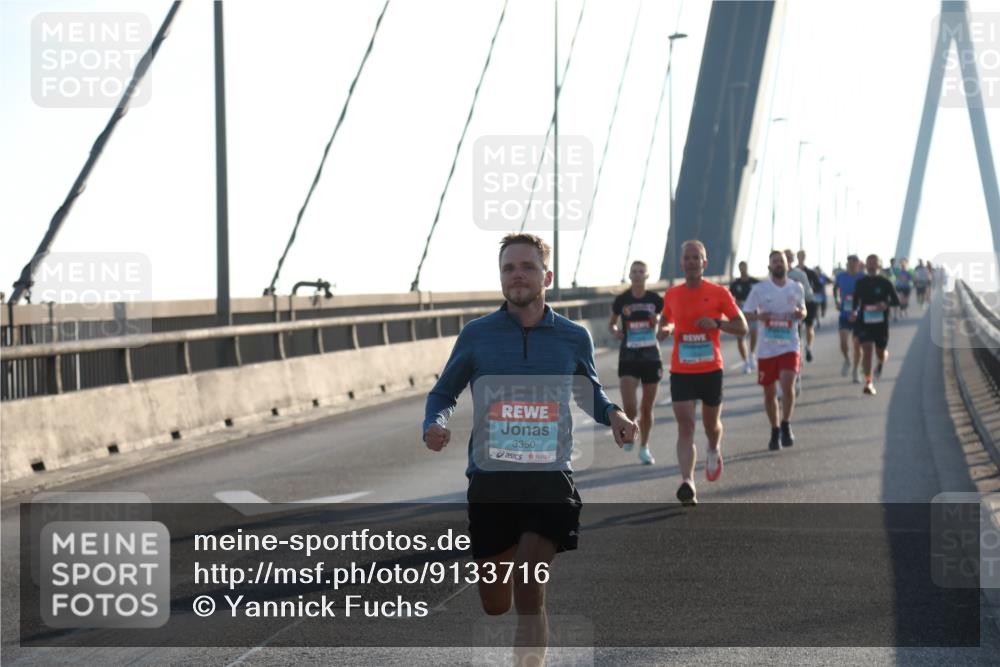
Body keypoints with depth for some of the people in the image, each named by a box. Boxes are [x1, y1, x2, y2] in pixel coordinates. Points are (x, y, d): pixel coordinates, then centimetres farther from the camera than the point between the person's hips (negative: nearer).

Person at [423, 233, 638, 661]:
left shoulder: (574, 338, 5)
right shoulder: (477, 335, 3)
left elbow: (590, 393, 22)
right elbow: (443, 394, 13)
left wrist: (613, 415, -1)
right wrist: (435, 425, -10)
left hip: (549, 480, -1)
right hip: (489, 481, 1)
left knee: (527, 596, -16)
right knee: (495, 606, 9)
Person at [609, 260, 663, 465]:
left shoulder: (655, 300, -2)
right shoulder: (621, 300, -2)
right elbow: (611, 324, 12)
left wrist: (659, 323, -13)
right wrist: (615, 331, -10)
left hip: (651, 358, 1)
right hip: (628, 358, -1)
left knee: (647, 408, 8)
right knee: (629, 407, -15)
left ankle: (644, 448, 27)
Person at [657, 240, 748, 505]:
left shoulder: (719, 293, -3)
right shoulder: (672, 295, 4)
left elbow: (742, 327, -1)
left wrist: (717, 323, -18)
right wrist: (665, 329, -2)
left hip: (711, 369, 0)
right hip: (681, 371, 0)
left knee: (711, 422, 16)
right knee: (685, 427, -12)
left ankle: (714, 450, 51)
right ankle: (688, 484, -19)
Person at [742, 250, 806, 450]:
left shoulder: (796, 288, 5)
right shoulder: (759, 289, -1)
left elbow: (803, 310, 18)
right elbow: (746, 313, 1)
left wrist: (800, 313, -6)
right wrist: (758, 316, -20)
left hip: (789, 346, 0)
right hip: (766, 348, 0)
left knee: (787, 384, -20)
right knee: (769, 392, 8)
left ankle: (786, 426, 0)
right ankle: (775, 431, 25)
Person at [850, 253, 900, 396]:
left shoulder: (885, 282, -3)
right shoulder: (860, 283, 3)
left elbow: (896, 301, -2)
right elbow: (856, 299, 18)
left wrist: (886, 304, -22)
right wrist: (855, 311, 0)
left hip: (881, 322, 0)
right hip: (864, 321, 0)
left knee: (881, 354, 9)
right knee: (866, 350, -14)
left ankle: (881, 363, 48)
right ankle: (868, 383, -11)